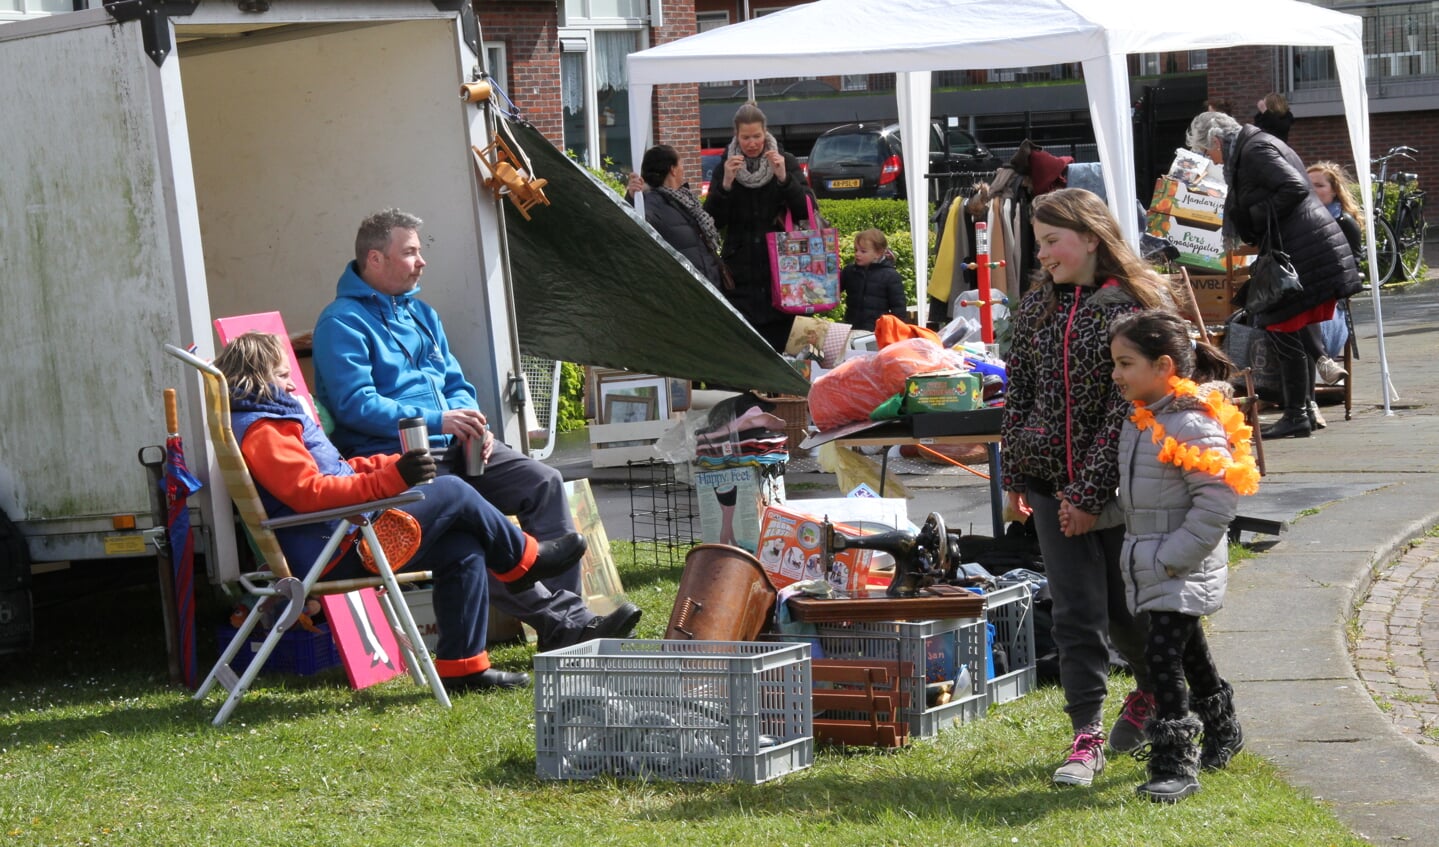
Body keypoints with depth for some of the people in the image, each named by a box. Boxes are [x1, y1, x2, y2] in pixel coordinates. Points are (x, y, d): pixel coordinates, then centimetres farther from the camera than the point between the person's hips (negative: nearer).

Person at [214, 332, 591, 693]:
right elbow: (309, 492, -25)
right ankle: (523, 560, 15)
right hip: (338, 552, -11)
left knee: (464, 550, 5)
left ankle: (462, 666, 5)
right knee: (452, 493, -7)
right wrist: (389, 480, -29)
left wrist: (395, 465, 14)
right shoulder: (260, 431, -13)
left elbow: (332, 472, 27)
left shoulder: (271, 422, 23)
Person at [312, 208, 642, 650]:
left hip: (452, 447, 8)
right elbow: (356, 405, -16)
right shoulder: (342, 323, -5)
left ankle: (569, 614, -19)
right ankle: (557, 621, -33)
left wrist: (470, 423, -1)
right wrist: (438, 420, -23)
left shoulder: (421, 314, 22)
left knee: (544, 482, -13)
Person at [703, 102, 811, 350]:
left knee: (779, 344, 0)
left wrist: (784, 178, -18)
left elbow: (804, 212, -4)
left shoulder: (786, 163, 5)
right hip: (740, 273, 0)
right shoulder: (726, 166, 6)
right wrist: (725, 183, -17)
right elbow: (712, 220, -2)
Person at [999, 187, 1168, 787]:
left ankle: (1151, 691, 37)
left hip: (1118, 483, -4)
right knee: (1076, 612, -1)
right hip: (1053, 482, 4)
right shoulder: (1037, 304, 7)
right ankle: (1087, 737, 3)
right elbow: (1019, 391, 11)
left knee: (1126, 605, 9)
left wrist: (1091, 492, -17)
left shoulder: (1133, 305, -12)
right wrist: (1015, 477, 4)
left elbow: (1128, 405, -15)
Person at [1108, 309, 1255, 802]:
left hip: (1185, 571, -9)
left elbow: (1216, 503, -23)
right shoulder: (1141, 420, 7)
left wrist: (1171, 557, -22)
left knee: (1163, 654, -16)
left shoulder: (1195, 426, -21)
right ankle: (1222, 732, 38)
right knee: (1187, 651, 21)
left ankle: (1175, 765, -12)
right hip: (1148, 567, 9)